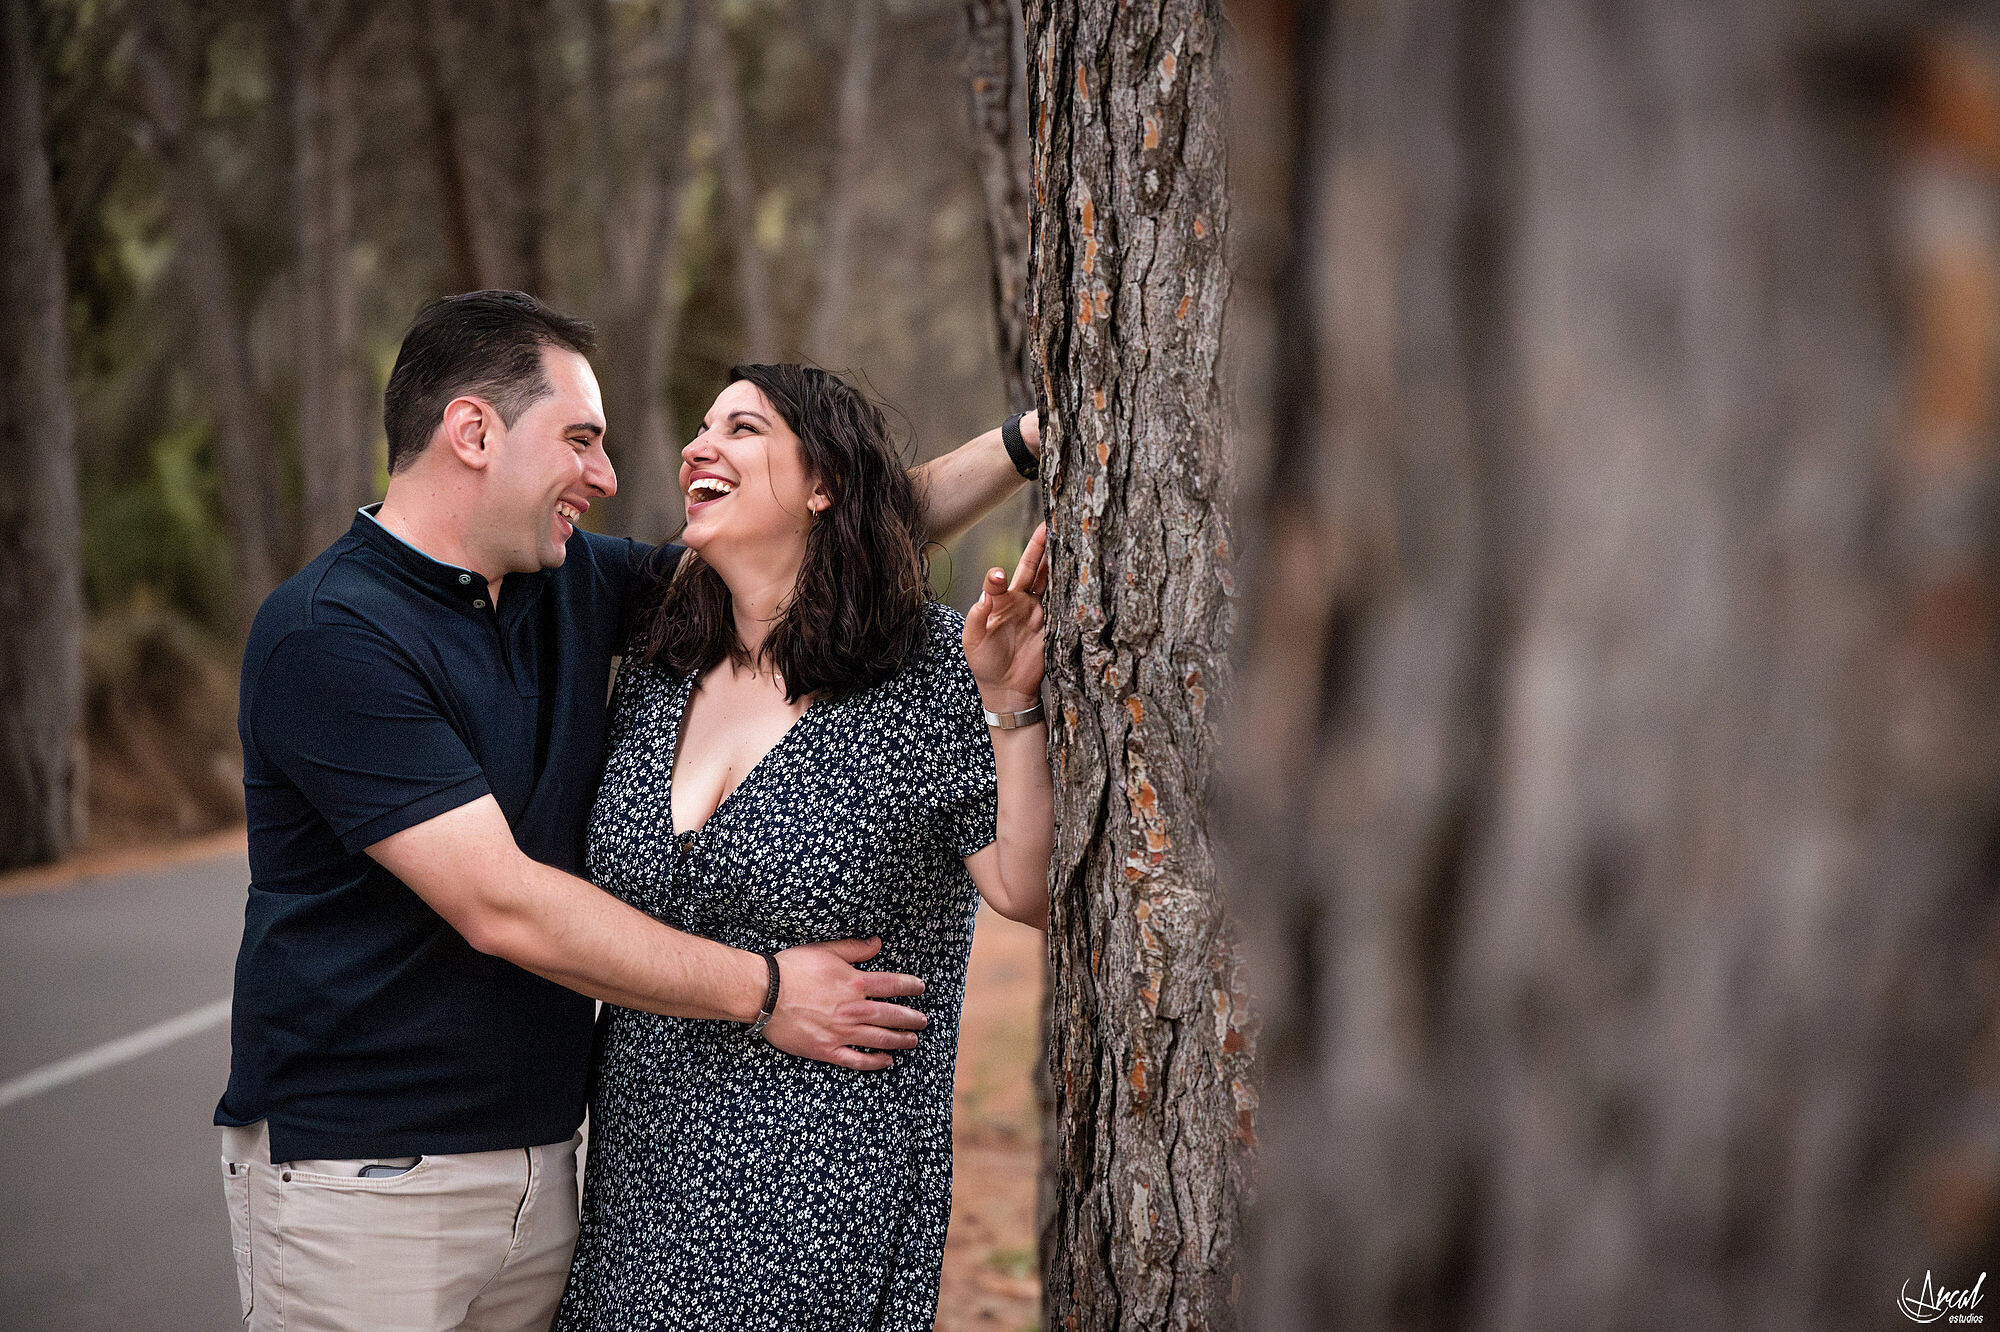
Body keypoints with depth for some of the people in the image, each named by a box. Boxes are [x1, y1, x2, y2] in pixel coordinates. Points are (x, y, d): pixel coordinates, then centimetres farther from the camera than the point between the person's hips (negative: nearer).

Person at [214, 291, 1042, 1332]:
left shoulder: (576, 589, 8)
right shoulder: (326, 637, -16)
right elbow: (502, 907, -20)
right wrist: (762, 991, -14)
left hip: (537, 1158, 7)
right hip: (359, 1169, -7)